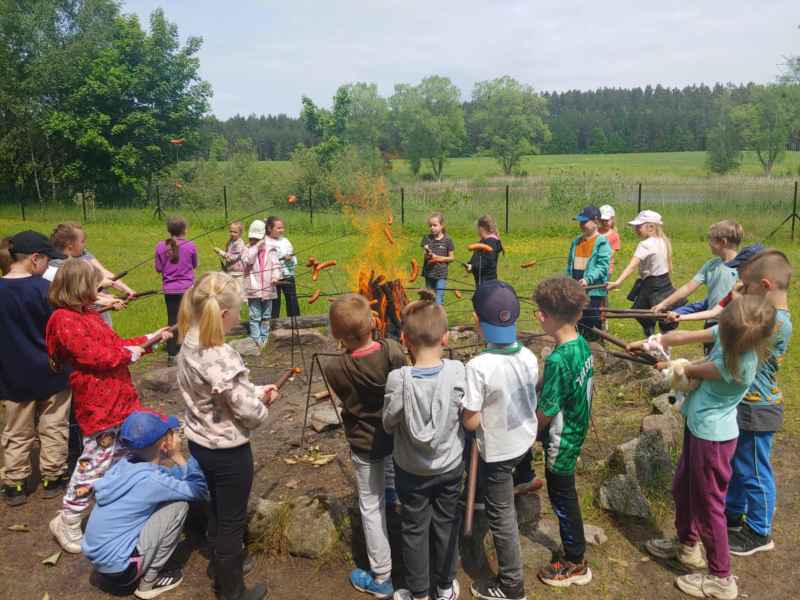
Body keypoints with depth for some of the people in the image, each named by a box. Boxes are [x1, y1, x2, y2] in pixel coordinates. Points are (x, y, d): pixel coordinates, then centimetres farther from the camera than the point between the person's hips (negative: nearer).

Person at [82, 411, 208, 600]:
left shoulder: (125, 464, -1)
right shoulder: (151, 479, -23)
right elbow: (200, 490, -13)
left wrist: (175, 459, -1)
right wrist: (179, 457, -8)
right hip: (118, 568, -8)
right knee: (179, 504, -10)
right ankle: (149, 581, 2)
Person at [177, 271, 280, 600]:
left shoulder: (189, 344, -4)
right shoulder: (221, 357, -32)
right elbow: (249, 412, -26)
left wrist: (256, 390, 2)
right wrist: (263, 403, -5)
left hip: (200, 443, 8)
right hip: (228, 450, -8)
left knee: (217, 509, 28)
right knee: (233, 520, 12)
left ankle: (220, 564, 50)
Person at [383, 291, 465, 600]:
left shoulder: (399, 379, -26)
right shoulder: (458, 372, -22)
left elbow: (388, 424, -12)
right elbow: (467, 416, -8)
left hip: (412, 470, -2)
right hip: (450, 465, 2)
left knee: (415, 529, 18)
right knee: (446, 526, 21)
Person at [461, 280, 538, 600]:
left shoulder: (478, 366, -31)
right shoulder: (529, 357, -11)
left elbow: (470, 422, -24)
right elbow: (532, 402, 3)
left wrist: (463, 408, -4)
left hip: (498, 449, -5)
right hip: (524, 440, 6)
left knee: (501, 515, 11)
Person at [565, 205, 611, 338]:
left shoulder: (602, 243, -9)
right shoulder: (576, 241, 13)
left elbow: (603, 266, -16)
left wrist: (588, 279, -28)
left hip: (594, 291, -7)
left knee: (593, 326, 0)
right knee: (578, 323, 15)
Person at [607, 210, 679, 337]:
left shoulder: (645, 245, -18)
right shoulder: (664, 241, 7)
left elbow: (632, 266, -32)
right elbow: (669, 267, 14)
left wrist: (617, 282, -41)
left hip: (651, 287, -8)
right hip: (665, 284, 8)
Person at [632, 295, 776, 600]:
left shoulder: (740, 363, -32)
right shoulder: (731, 332, -10)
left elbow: (692, 370, -17)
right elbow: (689, 336, 3)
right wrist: (651, 342, 6)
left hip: (713, 437, -9)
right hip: (699, 427, 9)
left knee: (708, 505, 7)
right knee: (682, 488, 25)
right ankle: (687, 544, 48)